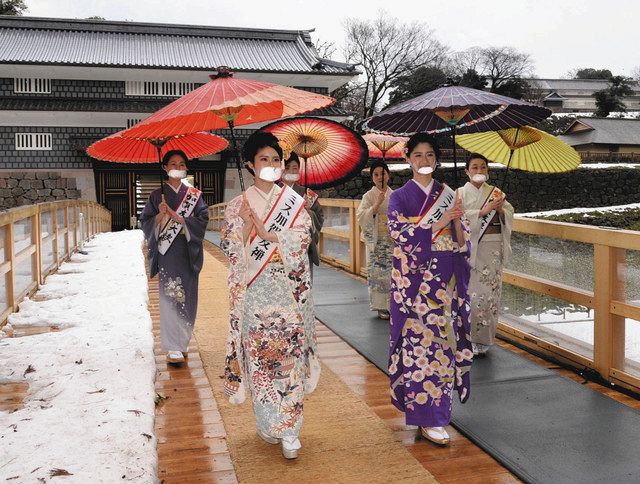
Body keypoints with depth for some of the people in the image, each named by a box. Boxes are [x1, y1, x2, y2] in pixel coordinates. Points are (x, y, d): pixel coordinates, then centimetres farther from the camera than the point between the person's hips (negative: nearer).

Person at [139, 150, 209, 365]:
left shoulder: (195, 195, 8)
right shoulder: (157, 195, 6)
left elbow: (202, 220, -3)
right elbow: (145, 222, 3)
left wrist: (175, 216, -13)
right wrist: (160, 215, -16)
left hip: (189, 253, 2)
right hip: (167, 252, -2)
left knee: (187, 296, 6)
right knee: (170, 295, -8)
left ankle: (182, 341, 22)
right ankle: (173, 347, -7)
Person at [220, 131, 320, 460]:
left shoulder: (294, 202, 5)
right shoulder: (238, 206, 4)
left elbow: (299, 242, -7)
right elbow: (231, 250, -1)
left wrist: (262, 229, -13)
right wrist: (247, 224, -17)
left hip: (288, 291, 0)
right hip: (253, 292, 0)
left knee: (288, 355, -1)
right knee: (259, 356, 5)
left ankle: (289, 431, 7)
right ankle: (266, 423, 23)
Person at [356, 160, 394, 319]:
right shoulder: (369, 196, 0)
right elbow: (361, 217, -12)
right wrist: (376, 205, -22)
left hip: (393, 239, 3)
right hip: (376, 240, -3)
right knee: (377, 272, -2)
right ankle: (381, 307, 7)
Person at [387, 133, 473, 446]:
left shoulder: (448, 194, 12)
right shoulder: (400, 196, 0)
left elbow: (461, 240, 9)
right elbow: (401, 236, -13)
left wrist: (458, 220, -11)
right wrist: (440, 222, -15)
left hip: (446, 279, 5)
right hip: (416, 278, -4)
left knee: (443, 337, 9)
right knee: (422, 341, -5)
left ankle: (438, 401, 26)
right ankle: (428, 418, 1)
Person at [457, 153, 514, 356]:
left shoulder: (495, 192, 13)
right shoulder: (461, 193, 3)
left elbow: (510, 215, 11)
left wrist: (500, 210, -10)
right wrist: (484, 210, -19)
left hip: (494, 249, 3)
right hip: (472, 248, -3)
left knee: (491, 291, 2)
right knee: (473, 292, -6)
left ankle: (485, 337, 13)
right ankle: (471, 338, 4)